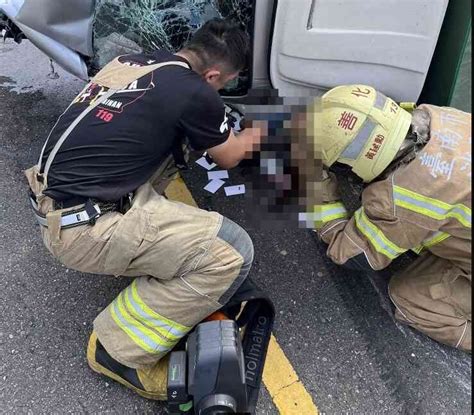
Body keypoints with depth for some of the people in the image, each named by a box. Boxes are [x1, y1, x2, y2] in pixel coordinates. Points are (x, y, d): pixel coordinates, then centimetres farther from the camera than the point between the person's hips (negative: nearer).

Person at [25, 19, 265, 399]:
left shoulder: (132, 62, 10)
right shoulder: (195, 94, -12)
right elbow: (230, 157, 7)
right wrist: (257, 134, 29)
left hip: (58, 202, 9)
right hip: (83, 228, -9)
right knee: (232, 254, -14)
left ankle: (142, 246, 22)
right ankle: (121, 350, -1)